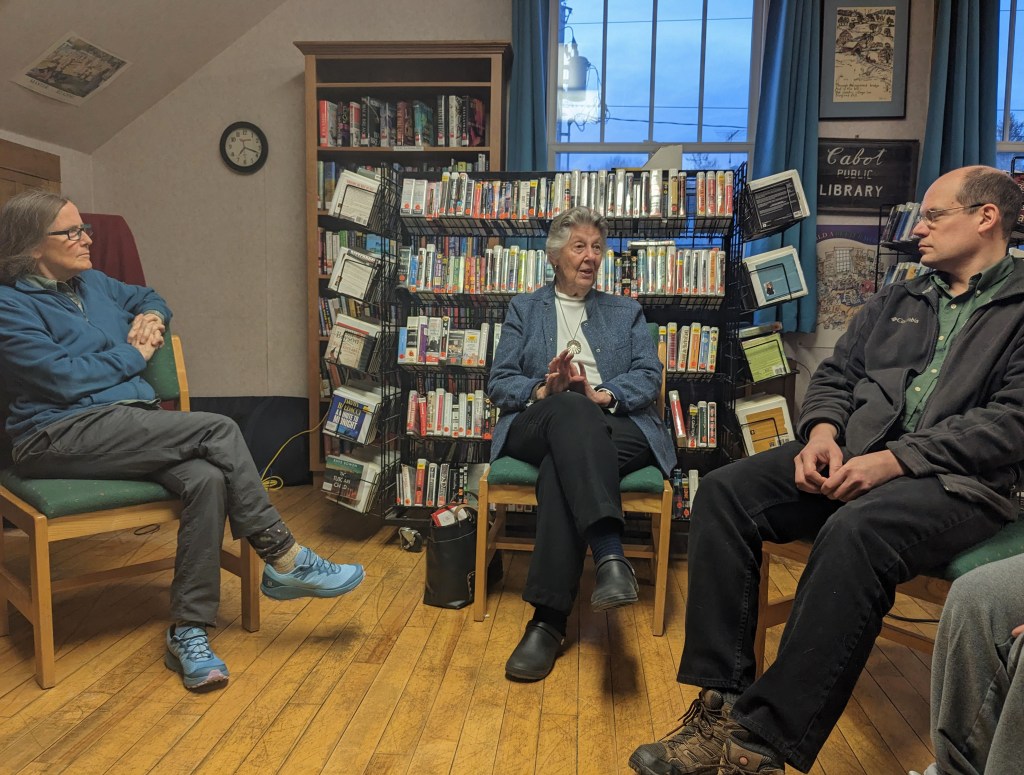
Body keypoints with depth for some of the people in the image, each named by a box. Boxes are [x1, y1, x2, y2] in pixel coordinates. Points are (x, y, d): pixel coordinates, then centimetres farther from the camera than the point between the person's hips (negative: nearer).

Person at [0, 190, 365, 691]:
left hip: (131, 427, 7)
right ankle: (285, 560, -15)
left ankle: (189, 632, -20)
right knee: (218, 430, -25)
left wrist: (151, 317, 13)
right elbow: (63, 378, -14)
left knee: (207, 478, -27)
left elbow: (148, 297, 37)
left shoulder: (92, 283, 19)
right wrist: (133, 355, -2)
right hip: (62, 437, -6)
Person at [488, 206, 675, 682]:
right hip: (539, 424, 0)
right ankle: (610, 556, -53)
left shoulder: (627, 312, 24)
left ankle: (549, 619, -42)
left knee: (563, 462, -37)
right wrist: (544, 390, -12)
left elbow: (650, 378, 8)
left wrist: (603, 394, -13)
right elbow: (499, 384, 10)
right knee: (572, 410, -39)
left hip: (613, 425, 1)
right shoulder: (524, 309, 22)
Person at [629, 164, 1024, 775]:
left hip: (960, 480, -5)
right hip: (851, 456, 6)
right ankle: (720, 702, -19)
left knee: (854, 531, -38)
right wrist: (822, 431, -5)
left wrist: (893, 460, -21)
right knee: (724, 492, -18)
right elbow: (836, 374, 18)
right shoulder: (897, 301, 23)